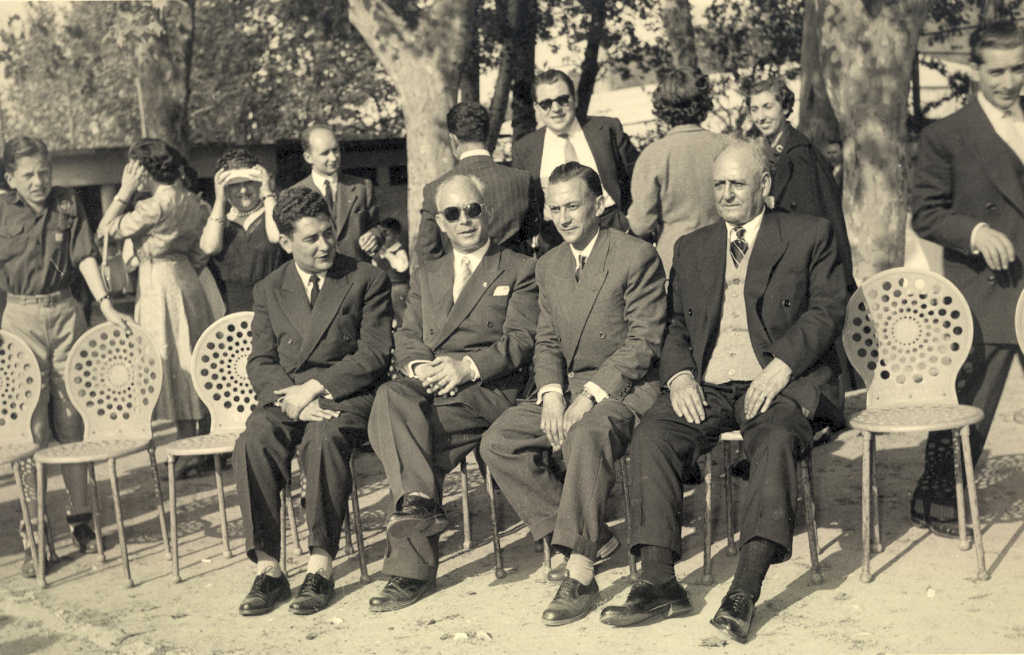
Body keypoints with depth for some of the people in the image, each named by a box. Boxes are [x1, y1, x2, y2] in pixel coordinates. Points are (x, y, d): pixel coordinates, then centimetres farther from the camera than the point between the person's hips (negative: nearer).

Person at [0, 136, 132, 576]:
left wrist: (105, 304, -9)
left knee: (72, 420, 7)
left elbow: (85, 257, 2)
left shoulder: (68, 204, 7)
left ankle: (80, 519, 17)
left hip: (65, 313, 2)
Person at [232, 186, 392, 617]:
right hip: (285, 395, 3)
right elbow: (260, 363, 8)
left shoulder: (367, 280, 6)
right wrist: (291, 398, -13)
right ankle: (267, 569, -24)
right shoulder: (268, 291, 15)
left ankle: (319, 569, -29)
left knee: (324, 437, -36)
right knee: (253, 442, -29)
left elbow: (373, 355, -3)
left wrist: (314, 387, -14)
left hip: (347, 394, -3)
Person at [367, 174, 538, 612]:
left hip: (488, 387, -4)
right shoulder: (426, 276, 28)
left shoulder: (519, 270, 12)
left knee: (406, 432, -30)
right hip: (428, 386, 4)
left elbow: (520, 340, -1)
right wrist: (418, 366, -9)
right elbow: (407, 337, 16)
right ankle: (420, 501, -40)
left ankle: (409, 569, -29)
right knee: (390, 397, -32)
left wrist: (467, 365, -17)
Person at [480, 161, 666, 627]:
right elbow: (547, 342, 15)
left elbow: (643, 342, -13)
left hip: (625, 388, -7)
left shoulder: (637, 257, -8)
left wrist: (590, 396, -21)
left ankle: (579, 574, -32)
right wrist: (552, 393, -6)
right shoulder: (549, 266, 13)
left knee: (586, 435, -38)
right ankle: (590, 538, -6)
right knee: (496, 442, -12)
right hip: (569, 388, 7)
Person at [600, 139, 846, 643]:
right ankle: (657, 581, -25)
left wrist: (782, 366, -15)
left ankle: (746, 589, -39)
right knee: (651, 434, -25)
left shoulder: (810, 235, 12)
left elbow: (828, 309, 1)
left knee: (776, 437, -36)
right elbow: (675, 326, 18)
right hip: (707, 386, 3)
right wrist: (679, 374, -4)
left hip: (780, 381, -3)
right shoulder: (691, 248, 23)